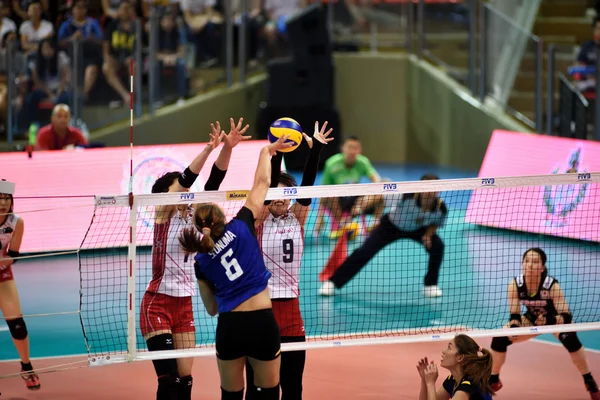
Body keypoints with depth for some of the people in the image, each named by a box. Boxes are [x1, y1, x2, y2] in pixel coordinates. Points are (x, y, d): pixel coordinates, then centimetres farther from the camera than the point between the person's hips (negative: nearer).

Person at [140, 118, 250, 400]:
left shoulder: (192, 216, 8)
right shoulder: (162, 214, -7)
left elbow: (213, 182, -2)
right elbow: (185, 178, -21)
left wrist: (228, 148, -15)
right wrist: (209, 147, -31)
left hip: (184, 305, 7)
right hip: (158, 304, -7)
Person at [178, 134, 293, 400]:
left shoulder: (201, 261, 7)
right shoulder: (240, 227, 0)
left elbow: (212, 309, 14)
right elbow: (262, 184, 8)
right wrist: (266, 151, 22)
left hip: (229, 327, 2)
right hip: (263, 322, -1)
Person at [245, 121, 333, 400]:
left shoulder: (298, 218, 6)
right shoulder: (259, 220, -4)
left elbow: (307, 184, -6)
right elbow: (268, 184, -17)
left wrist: (316, 148, -17)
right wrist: (276, 152, -29)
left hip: (290, 309, 4)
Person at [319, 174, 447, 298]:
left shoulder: (440, 208, -27)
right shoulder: (409, 196, -39)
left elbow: (434, 224, -2)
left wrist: (428, 235, -21)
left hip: (418, 230, 3)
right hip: (391, 225, -3)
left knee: (437, 246, -19)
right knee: (364, 252, -13)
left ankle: (430, 286, 2)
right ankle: (332, 282, 0)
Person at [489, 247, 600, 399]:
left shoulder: (552, 286, -35)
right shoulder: (515, 285, -26)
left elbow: (566, 316, -34)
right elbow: (514, 315, -18)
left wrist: (550, 320, -53)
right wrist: (513, 328, -39)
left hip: (556, 319, -4)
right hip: (533, 319, 4)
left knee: (569, 338, -36)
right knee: (499, 338, -12)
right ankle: (493, 380, 11)